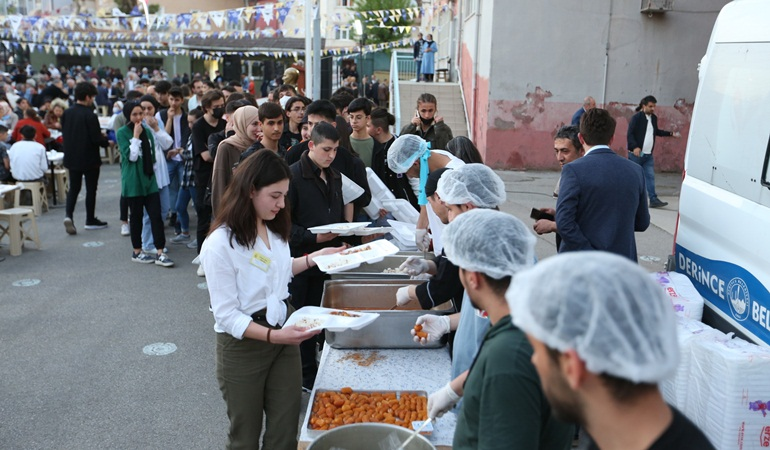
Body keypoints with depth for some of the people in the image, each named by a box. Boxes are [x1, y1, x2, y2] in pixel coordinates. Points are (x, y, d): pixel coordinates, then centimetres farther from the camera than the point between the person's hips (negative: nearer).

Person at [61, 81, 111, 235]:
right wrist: (107, 141, 0)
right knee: (91, 188, 8)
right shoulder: (90, 115, -19)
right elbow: (97, 139, -20)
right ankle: (90, 220, 16)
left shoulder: (67, 113, 0)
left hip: (72, 157, 6)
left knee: (74, 187, 15)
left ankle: (68, 214, -4)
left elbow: (64, 133, 9)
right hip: (89, 158, -5)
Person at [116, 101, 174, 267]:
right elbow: (131, 156, -16)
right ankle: (137, 252, 20)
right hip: (133, 182, -4)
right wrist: (136, 136, -16)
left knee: (156, 215, -3)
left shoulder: (148, 131, 10)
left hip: (149, 179, 4)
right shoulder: (122, 133, -6)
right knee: (136, 216, 6)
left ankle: (159, 253, -2)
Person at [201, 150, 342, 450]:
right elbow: (227, 316, -21)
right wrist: (272, 335, -32)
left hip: (283, 332, 6)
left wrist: (313, 258, 8)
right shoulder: (220, 244, -21)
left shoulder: (274, 228, 2)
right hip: (243, 345, -6)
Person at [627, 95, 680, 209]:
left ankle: (653, 199, 2)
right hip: (636, 153, -6)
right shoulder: (637, 117, -10)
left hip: (648, 155, 6)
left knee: (650, 176, 2)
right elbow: (630, 134, -15)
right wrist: (635, 147, -28)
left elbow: (656, 131, 27)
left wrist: (671, 134, 18)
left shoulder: (654, 118, 12)